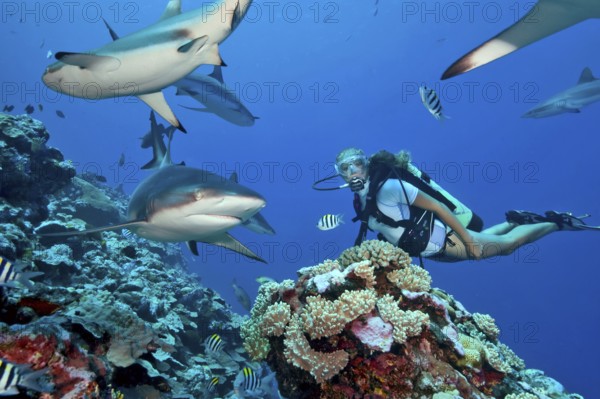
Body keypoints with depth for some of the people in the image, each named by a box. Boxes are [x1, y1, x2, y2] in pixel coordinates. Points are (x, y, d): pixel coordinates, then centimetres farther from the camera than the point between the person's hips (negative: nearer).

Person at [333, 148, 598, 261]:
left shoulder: (388, 186, -28)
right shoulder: (360, 199, -3)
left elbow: (436, 205, -27)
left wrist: (468, 240, -24)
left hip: (444, 238, -8)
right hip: (429, 249, 8)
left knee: (507, 244, 12)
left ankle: (557, 222, 31)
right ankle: (514, 220, 47)